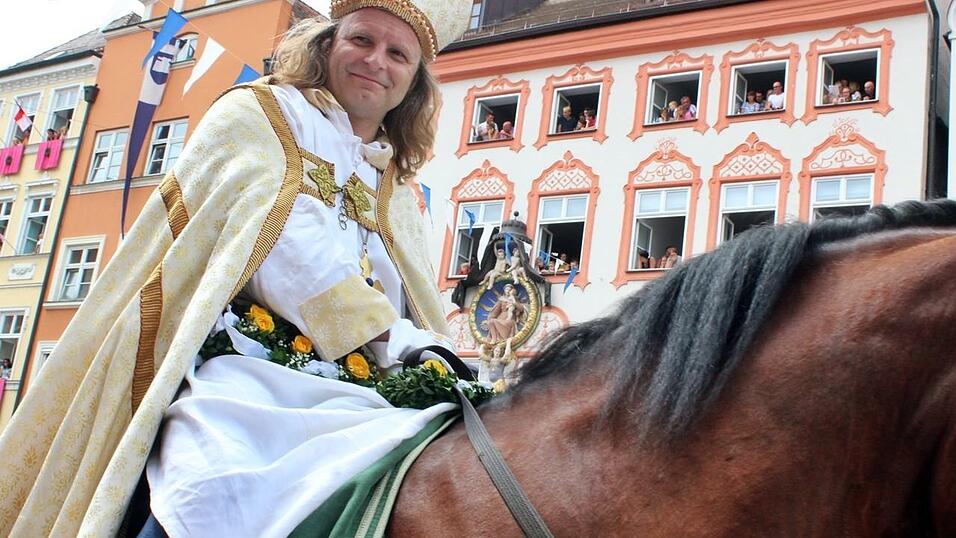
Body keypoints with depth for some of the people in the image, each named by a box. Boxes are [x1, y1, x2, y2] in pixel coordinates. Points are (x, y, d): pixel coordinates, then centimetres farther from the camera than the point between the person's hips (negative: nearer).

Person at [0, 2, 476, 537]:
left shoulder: (398, 193, 28)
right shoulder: (258, 113, 11)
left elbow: (420, 312, 20)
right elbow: (285, 237, -7)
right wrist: (393, 339, -14)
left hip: (348, 390, 6)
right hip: (240, 368, -5)